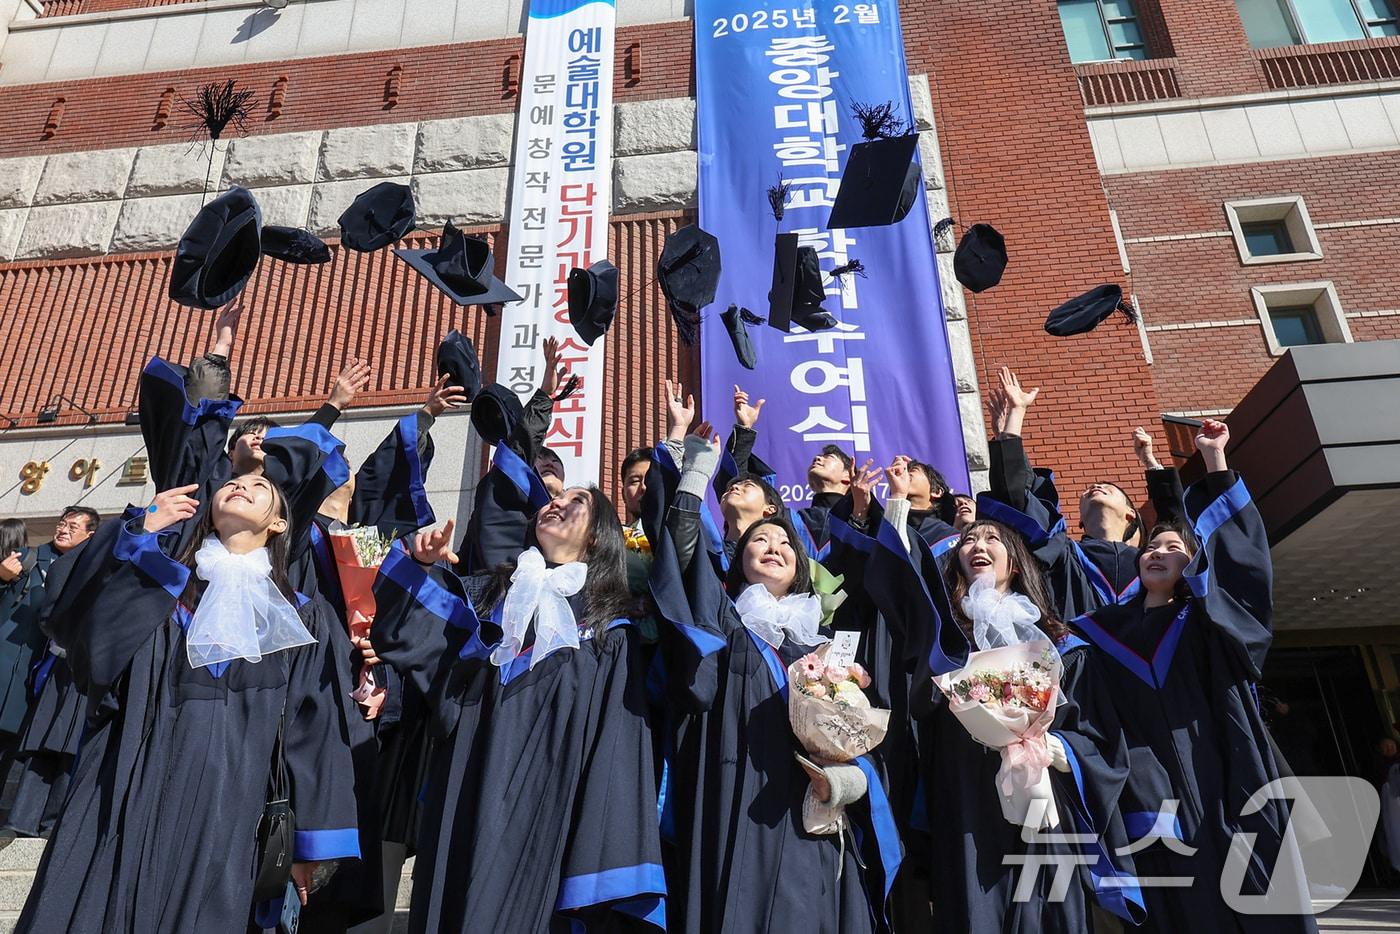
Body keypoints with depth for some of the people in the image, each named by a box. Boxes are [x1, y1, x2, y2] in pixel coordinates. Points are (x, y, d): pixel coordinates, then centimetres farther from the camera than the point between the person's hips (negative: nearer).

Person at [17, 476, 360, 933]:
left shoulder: (300, 617, 8)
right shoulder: (155, 574, 14)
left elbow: (314, 727, 4)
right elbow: (76, 626, -2)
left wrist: (312, 839, 1)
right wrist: (141, 536, -4)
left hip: (221, 806, -1)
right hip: (125, 790, 1)